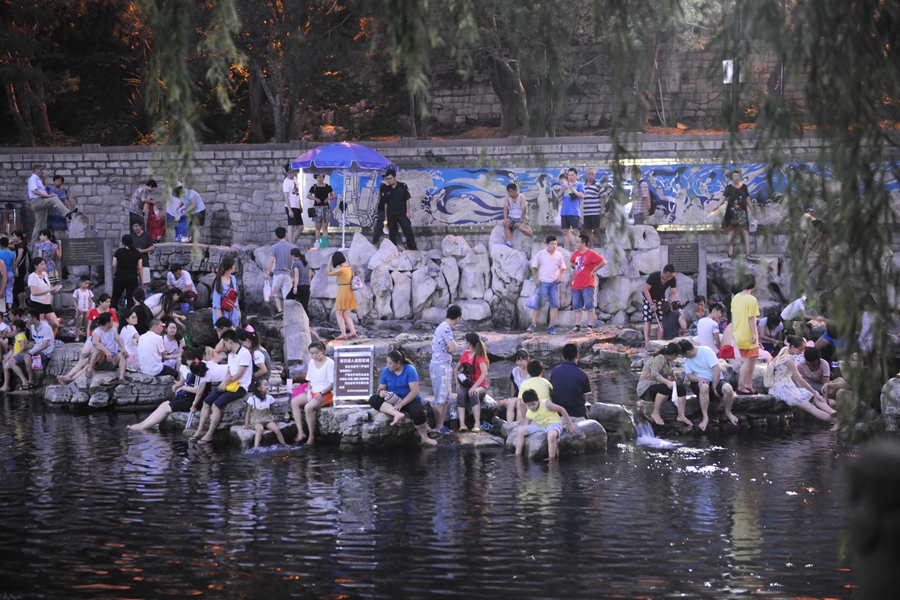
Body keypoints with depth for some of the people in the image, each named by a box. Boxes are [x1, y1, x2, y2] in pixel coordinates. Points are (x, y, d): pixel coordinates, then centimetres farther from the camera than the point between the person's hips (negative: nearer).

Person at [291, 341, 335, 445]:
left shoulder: (330, 363, -10)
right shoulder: (312, 363, 11)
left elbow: (332, 384, -12)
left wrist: (321, 393, -24)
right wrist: (308, 387, -2)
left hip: (325, 394, -8)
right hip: (312, 392, 8)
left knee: (308, 407, -31)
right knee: (294, 402, -13)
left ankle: (311, 436, -18)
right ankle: (300, 433, -18)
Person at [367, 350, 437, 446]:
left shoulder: (410, 370, -12)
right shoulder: (386, 371, -1)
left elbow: (414, 391, -18)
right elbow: (380, 388, 3)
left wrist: (401, 404, -28)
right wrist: (381, 392, -24)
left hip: (409, 400, -4)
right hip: (392, 401, 4)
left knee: (418, 412, -38)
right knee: (373, 400, -23)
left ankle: (425, 438, -16)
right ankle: (397, 414, -44)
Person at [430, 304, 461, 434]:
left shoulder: (443, 326, 14)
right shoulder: (446, 328, -18)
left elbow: (450, 348, 13)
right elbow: (453, 348, -23)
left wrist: (450, 348, -9)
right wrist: (452, 346, -1)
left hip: (445, 365, 10)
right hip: (441, 366, -10)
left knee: (446, 397, 13)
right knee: (440, 398, -5)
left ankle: (441, 425, 17)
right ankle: (438, 426, -2)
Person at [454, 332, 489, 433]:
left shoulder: (479, 356, -9)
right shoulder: (465, 354, 10)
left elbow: (484, 373, -24)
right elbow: (456, 369, 20)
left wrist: (474, 387, -33)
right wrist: (457, 383, 3)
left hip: (480, 386, -4)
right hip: (466, 385, 4)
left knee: (474, 394, -39)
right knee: (460, 394, -32)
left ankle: (477, 425, -41)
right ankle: (462, 424, -43)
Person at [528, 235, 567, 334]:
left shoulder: (559, 255, 4)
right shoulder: (540, 254, -3)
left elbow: (563, 268, 13)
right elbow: (533, 267, 2)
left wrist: (561, 277, -5)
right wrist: (536, 279, -6)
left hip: (554, 283, 3)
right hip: (542, 282, -2)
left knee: (554, 305, 1)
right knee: (538, 304, -4)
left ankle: (552, 327, 7)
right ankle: (533, 325, 0)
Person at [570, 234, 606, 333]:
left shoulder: (591, 254, -13)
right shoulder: (576, 253, 9)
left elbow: (604, 262, -19)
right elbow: (571, 261, 31)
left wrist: (594, 270, -13)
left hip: (587, 285, -7)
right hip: (576, 284, 7)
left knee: (589, 305, -7)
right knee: (576, 306, 7)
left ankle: (590, 326, -6)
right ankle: (577, 325, 12)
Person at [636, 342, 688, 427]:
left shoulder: (668, 361, 12)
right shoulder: (660, 358, -17)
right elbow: (654, 374, -32)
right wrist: (667, 382, -40)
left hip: (658, 386, 9)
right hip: (646, 389, -9)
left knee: (681, 389, -9)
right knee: (665, 388, -38)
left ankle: (681, 416, -11)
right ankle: (655, 414, -23)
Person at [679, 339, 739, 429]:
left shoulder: (706, 351, -15)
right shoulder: (687, 359, 2)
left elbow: (717, 370, -19)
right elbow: (689, 376, 0)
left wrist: (714, 387, -20)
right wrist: (699, 379, -22)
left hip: (715, 381, -2)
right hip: (701, 382, 2)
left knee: (728, 388, -33)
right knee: (704, 387, -37)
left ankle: (728, 412, -3)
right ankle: (705, 418, -34)